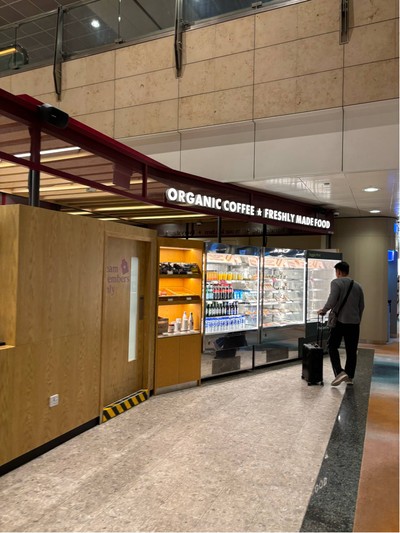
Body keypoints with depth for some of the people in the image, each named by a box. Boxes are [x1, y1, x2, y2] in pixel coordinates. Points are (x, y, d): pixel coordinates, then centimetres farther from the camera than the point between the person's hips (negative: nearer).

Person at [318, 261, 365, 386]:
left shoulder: (336, 282, -6)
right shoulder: (357, 285, 12)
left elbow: (332, 300, -18)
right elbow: (361, 306, 13)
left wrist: (323, 310, -2)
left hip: (340, 321, -5)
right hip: (354, 322, 5)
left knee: (332, 346, 5)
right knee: (351, 350, 10)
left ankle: (339, 372, -9)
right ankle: (350, 377, 15)